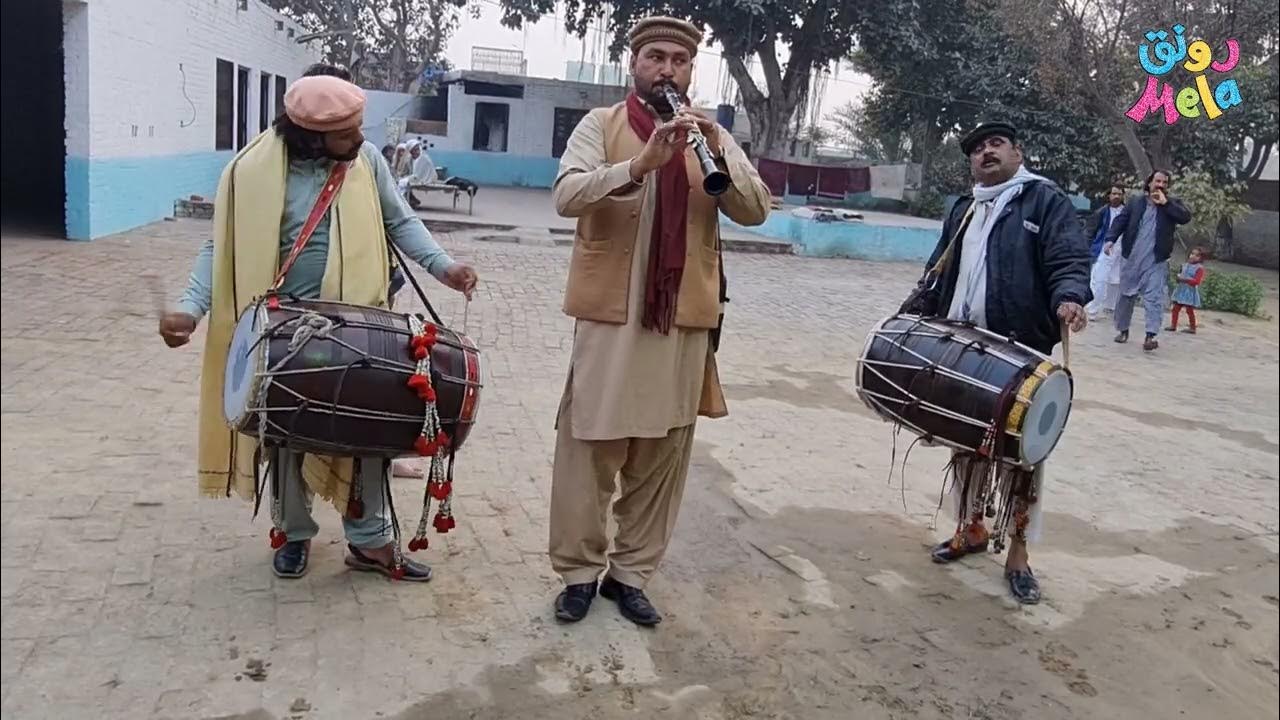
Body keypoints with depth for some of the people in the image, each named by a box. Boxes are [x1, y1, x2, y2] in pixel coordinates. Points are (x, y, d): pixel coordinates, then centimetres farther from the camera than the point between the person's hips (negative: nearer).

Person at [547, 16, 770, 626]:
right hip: (610, 314, -3)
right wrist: (641, 164, -27)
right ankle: (579, 571, 18)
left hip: (684, 319, 3)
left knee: (662, 455, 8)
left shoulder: (714, 138, 12)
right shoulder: (600, 125, 4)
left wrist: (719, 157, -17)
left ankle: (631, 573, 21)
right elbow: (567, 195, -13)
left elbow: (755, 210, 1)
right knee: (590, 450, 3)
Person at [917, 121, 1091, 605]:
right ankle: (971, 529, 32)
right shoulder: (962, 210, 20)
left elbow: (1069, 259, -12)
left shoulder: (1046, 201, 0)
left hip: (1022, 352, -6)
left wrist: (1069, 298, -32)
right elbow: (939, 271, 23)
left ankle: (1018, 554, 12)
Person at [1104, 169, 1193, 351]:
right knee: (1126, 294, 11)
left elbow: (1186, 217, -10)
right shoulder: (1135, 202, 8)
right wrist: (1111, 239, -12)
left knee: (1154, 297, -10)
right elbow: (1120, 220, 3)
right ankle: (1122, 329, 26)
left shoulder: (1173, 203, 6)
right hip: (1133, 258, 2)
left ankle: (1151, 335, -15)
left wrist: (1166, 203, -13)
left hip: (1157, 261, -2)